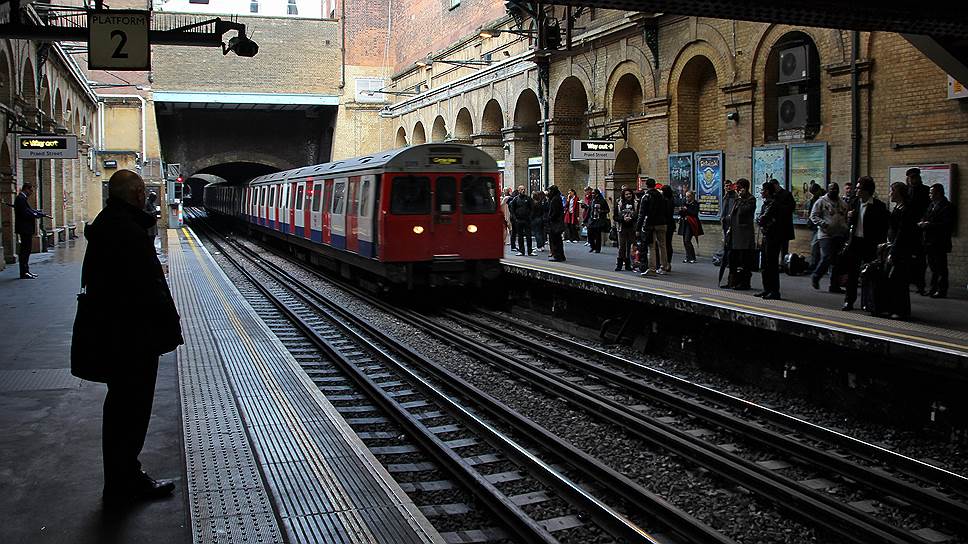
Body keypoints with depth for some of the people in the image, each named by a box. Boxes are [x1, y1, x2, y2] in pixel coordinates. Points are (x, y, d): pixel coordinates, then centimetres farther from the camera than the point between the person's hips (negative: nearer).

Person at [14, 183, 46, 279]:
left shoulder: (23, 198, 18)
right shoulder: (20, 198, -14)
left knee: (26, 250, 14)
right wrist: (37, 215, -13)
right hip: (24, 228, -11)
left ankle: (26, 271, 19)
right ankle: (24, 273, -5)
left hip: (26, 229, 11)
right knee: (25, 250, -8)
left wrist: (38, 212, 3)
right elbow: (25, 213, -21)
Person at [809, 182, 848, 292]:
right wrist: (823, 223, -18)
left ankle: (834, 286, 10)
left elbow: (846, 218, 27)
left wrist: (846, 229, 13)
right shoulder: (821, 202, 0)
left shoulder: (843, 204, 17)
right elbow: (813, 216, -4)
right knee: (827, 258, -15)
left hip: (840, 235, 6)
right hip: (826, 234, -6)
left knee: (838, 262, 4)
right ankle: (815, 276, 9)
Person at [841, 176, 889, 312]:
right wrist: (849, 217, -7)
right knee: (852, 273, 7)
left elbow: (884, 227, -6)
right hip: (854, 242, 5)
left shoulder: (878, 206, -9)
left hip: (869, 244, -5)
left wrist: (878, 243, -12)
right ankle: (849, 301, 13)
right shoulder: (855, 203, 7)